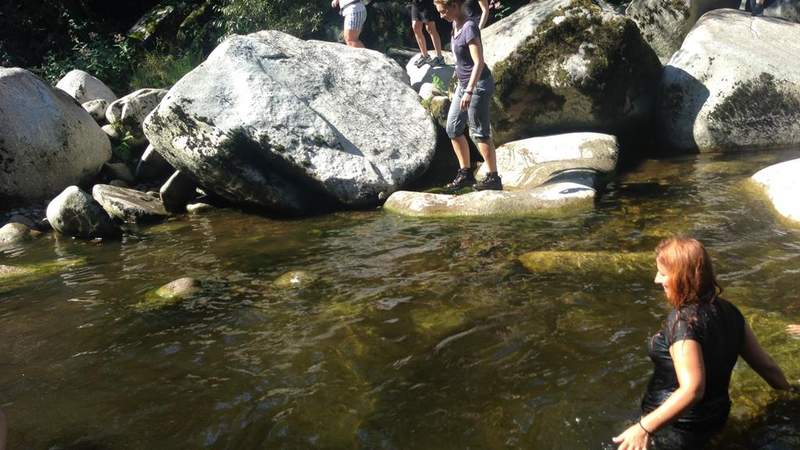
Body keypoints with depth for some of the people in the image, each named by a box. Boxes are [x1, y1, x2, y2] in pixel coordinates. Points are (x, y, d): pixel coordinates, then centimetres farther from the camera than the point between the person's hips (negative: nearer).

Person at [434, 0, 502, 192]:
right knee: (453, 129, 10)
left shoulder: (469, 28, -20)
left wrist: (469, 91, -29)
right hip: (464, 84, 9)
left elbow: (479, 62, -24)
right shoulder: (456, 25, 7)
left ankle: (493, 178, 8)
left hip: (478, 85, -9)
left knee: (479, 132, -2)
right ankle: (465, 173, 19)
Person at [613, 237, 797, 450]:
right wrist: (789, 389, 25)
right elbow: (764, 364, 6)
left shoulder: (682, 320, -27)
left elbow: (692, 390, -35)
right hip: (715, 417, 8)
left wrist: (644, 428, -38)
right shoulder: (728, 310, -3)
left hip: (675, 427, -8)